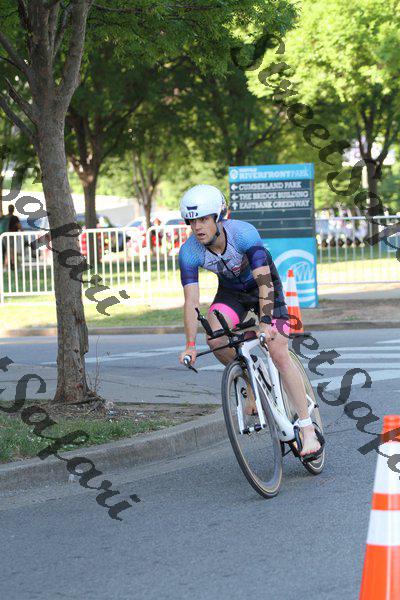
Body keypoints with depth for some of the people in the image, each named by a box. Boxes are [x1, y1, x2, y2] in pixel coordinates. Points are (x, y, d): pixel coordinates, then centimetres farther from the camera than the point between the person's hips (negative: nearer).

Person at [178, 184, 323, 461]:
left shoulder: (244, 233, -35)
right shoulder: (189, 252, -25)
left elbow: (264, 282, -40)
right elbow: (191, 301, -26)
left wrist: (265, 323, -52)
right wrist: (190, 345, -35)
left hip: (264, 286, -4)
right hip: (231, 290, 4)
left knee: (279, 353, -15)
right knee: (215, 339, -25)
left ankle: (309, 430, -10)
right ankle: (253, 385, 2)